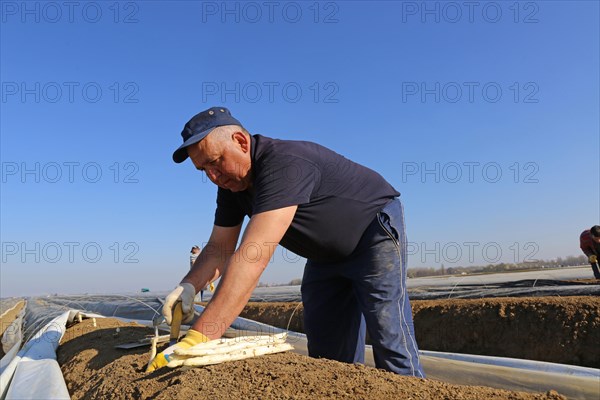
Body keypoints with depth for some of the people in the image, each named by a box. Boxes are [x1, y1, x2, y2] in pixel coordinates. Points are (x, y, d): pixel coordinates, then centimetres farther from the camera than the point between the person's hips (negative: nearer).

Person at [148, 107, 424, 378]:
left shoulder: (284, 164, -35)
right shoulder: (231, 183, -7)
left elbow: (253, 257, -44)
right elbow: (219, 249, -4)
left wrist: (197, 338, -47)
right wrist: (188, 285, -25)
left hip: (375, 229, -8)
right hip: (327, 253, 8)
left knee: (388, 341, -12)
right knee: (326, 353, 7)